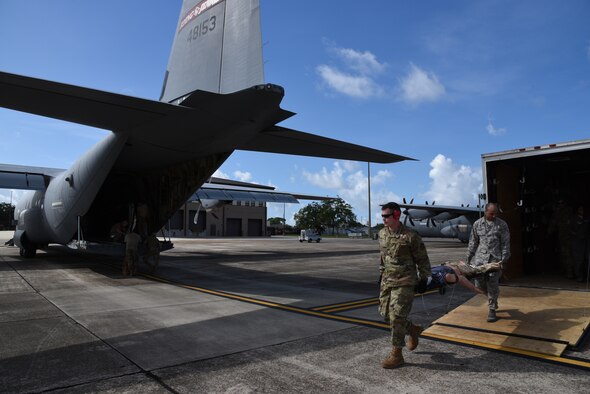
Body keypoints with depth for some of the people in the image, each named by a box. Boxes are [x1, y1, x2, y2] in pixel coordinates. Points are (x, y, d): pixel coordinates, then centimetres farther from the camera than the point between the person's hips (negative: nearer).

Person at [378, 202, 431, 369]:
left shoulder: (410, 236, -15)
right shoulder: (382, 233, 6)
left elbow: (422, 259, -5)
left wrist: (424, 279, -2)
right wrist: (382, 273, 19)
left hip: (404, 282, -7)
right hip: (387, 280, 7)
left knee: (396, 316, -8)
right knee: (385, 313, 10)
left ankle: (396, 354, 6)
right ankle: (413, 330, 34)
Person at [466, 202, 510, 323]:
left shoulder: (502, 225, 2)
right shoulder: (477, 224, 8)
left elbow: (505, 244, 2)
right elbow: (473, 242, 13)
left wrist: (504, 259, -4)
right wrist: (469, 258, 12)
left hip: (495, 258, -2)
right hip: (480, 257, 3)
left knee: (493, 284, -5)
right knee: (479, 282, 0)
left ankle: (491, 310, 11)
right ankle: (493, 299, 30)